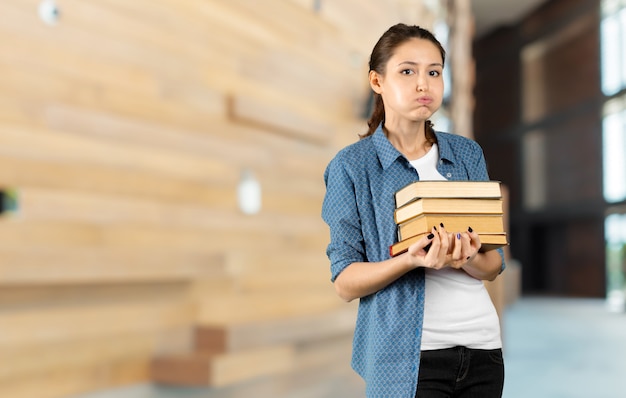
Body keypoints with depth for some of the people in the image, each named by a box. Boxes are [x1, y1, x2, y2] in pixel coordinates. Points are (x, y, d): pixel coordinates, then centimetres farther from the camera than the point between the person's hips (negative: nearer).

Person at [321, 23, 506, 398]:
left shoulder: (468, 154, 5)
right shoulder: (352, 165, -6)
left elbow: (493, 266, 5)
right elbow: (345, 282, -8)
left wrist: (468, 257, -17)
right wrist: (412, 260, -24)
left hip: (482, 341, 4)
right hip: (408, 353, -4)